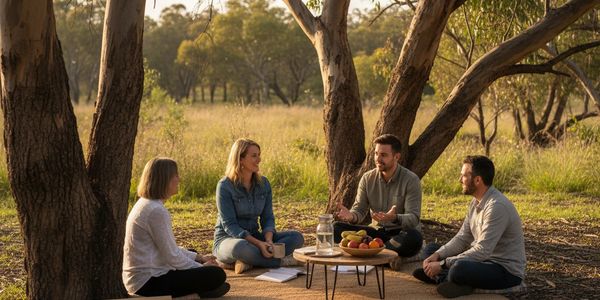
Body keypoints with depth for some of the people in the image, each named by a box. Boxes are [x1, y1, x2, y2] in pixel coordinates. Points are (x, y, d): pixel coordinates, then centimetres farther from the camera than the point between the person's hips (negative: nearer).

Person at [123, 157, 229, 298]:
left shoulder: (145, 203, 11)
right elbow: (172, 256, -17)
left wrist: (199, 257, 15)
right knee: (217, 274, -15)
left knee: (192, 255, 31)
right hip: (149, 282, -10)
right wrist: (201, 266, -2)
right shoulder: (156, 211, -20)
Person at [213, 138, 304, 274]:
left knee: (297, 237, -13)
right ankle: (279, 261, -19)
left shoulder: (263, 183, 3)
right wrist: (258, 243, -28)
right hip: (228, 240, -6)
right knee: (241, 247, -42)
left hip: (254, 237, 6)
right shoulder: (225, 186, -14)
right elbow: (229, 225, -18)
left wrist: (268, 240, -20)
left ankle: (249, 261, -24)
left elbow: (268, 218, 2)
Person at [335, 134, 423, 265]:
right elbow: (359, 210, -1)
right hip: (377, 231, 4)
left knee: (414, 238, -39)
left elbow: (414, 218, -20)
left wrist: (395, 218, -43)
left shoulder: (411, 180, -12)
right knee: (337, 228, -16)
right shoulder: (368, 178, 1)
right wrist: (351, 216, -26)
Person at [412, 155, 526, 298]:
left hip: (507, 270, -10)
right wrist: (437, 255, -9)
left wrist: (443, 264, -25)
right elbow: (462, 238, 8)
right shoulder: (476, 202, 8)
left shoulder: (497, 206, -24)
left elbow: (483, 250, -28)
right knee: (432, 249, 10)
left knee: (459, 268, -39)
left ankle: (441, 277, -9)